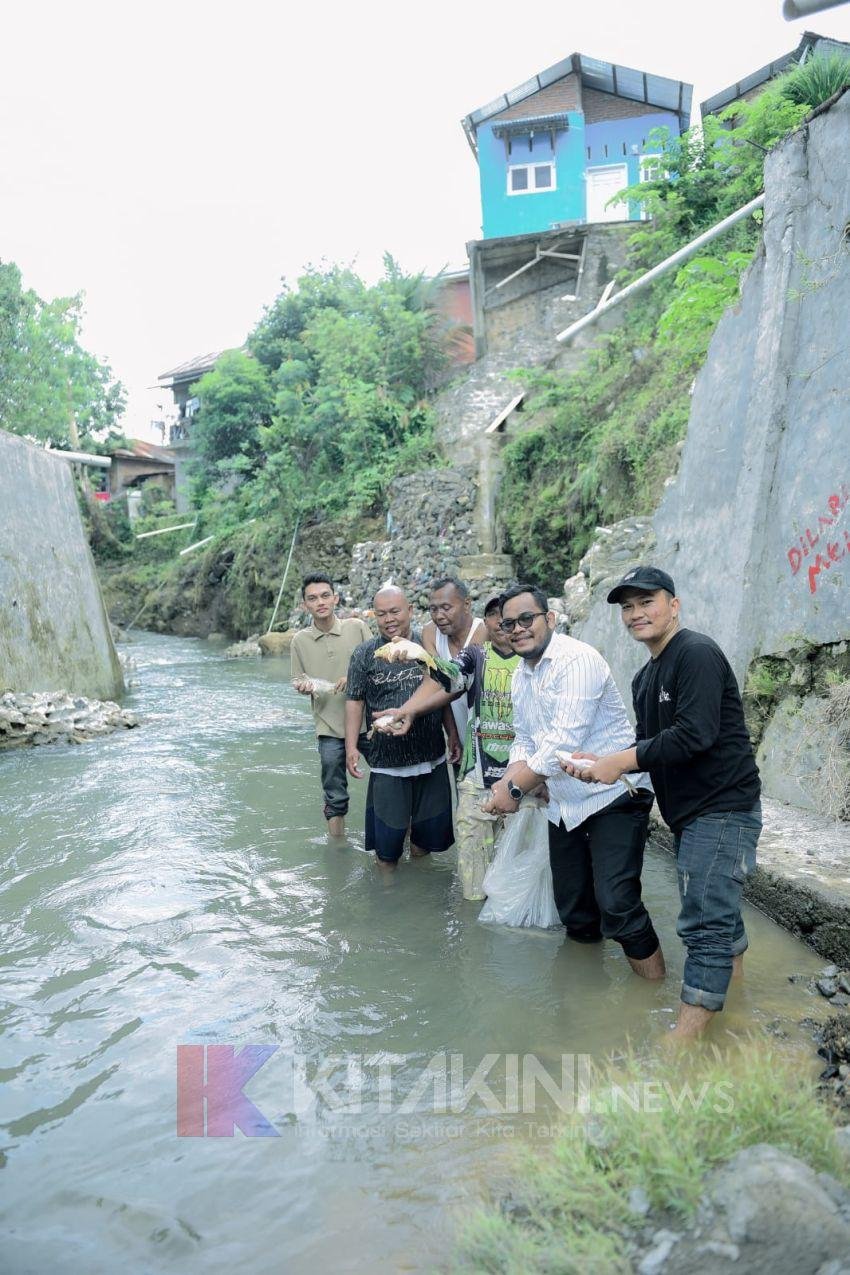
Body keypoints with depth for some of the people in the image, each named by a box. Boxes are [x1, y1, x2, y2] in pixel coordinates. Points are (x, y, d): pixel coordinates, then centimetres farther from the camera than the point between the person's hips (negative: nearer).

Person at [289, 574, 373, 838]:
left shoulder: (358, 627, -2)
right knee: (335, 797, 8)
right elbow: (298, 682, 10)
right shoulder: (300, 641, 2)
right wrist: (303, 686, -13)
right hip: (330, 727, 1)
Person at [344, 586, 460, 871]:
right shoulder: (364, 654, -2)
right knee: (387, 838, 8)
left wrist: (454, 735, 5)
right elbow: (354, 702, 0)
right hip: (387, 763, -2)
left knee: (428, 829, 15)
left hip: (432, 759, 2)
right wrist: (351, 747, -6)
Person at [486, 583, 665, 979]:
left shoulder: (577, 660, -18)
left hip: (613, 795, -8)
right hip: (564, 805, 8)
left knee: (616, 906, -15)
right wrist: (508, 782, -6)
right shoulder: (521, 676, 9)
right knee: (573, 909, 15)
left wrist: (516, 788, -21)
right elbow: (524, 740, 14)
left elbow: (565, 740, -25)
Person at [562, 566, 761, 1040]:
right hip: (691, 811, 10)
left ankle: (686, 1034, -3)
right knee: (720, 912, 22)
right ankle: (735, 988, 38)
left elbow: (695, 734, -25)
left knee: (705, 923, -8)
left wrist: (620, 761, -19)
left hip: (722, 807, -10)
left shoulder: (697, 653, -15)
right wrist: (605, 763, -3)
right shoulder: (646, 677, 15)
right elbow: (650, 747, 15)